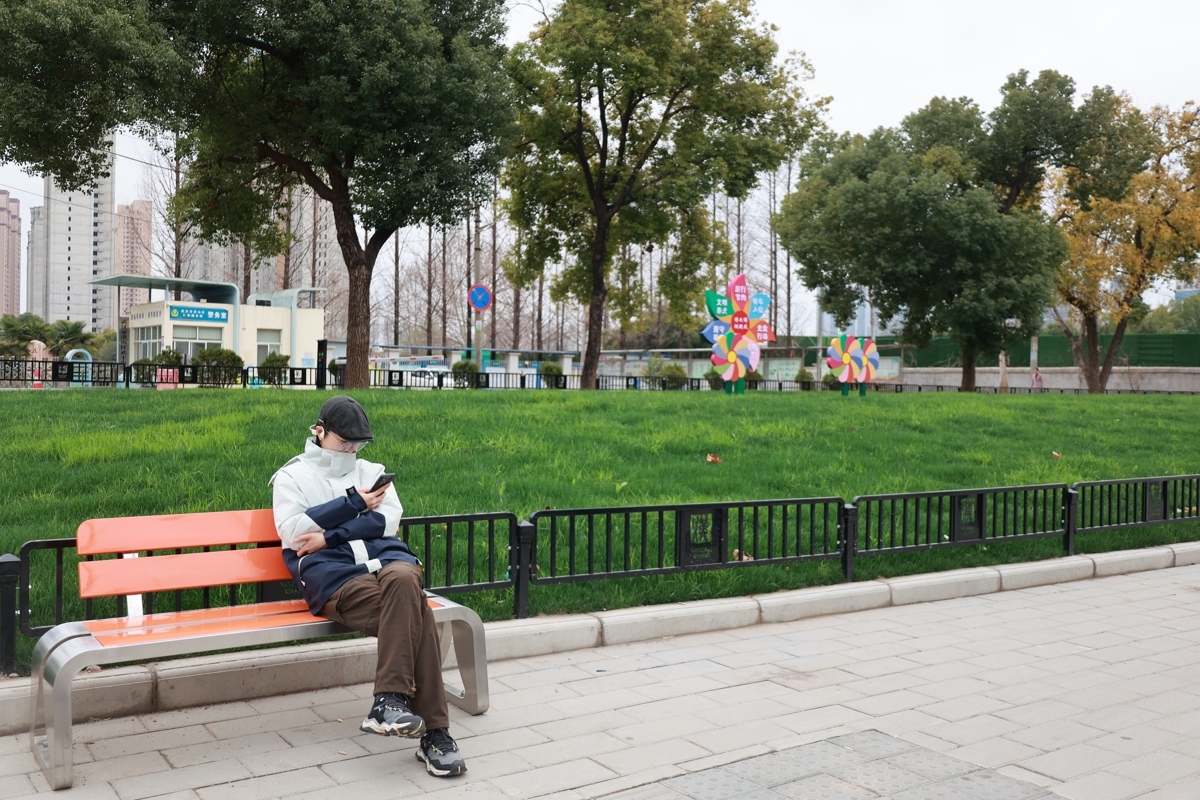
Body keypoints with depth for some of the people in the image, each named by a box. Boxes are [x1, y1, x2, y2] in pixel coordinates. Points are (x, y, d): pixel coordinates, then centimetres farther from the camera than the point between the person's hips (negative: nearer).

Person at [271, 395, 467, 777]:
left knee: (402, 581, -38)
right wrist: (353, 504, -2)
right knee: (412, 610, -33)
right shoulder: (292, 477, 17)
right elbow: (292, 534, -1)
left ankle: (389, 701, -36)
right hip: (332, 572, -3)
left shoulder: (371, 471, 26)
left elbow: (388, 521, 8)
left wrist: (330, 535, -5)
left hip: (384, 556, 3)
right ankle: (432, 731, -33)